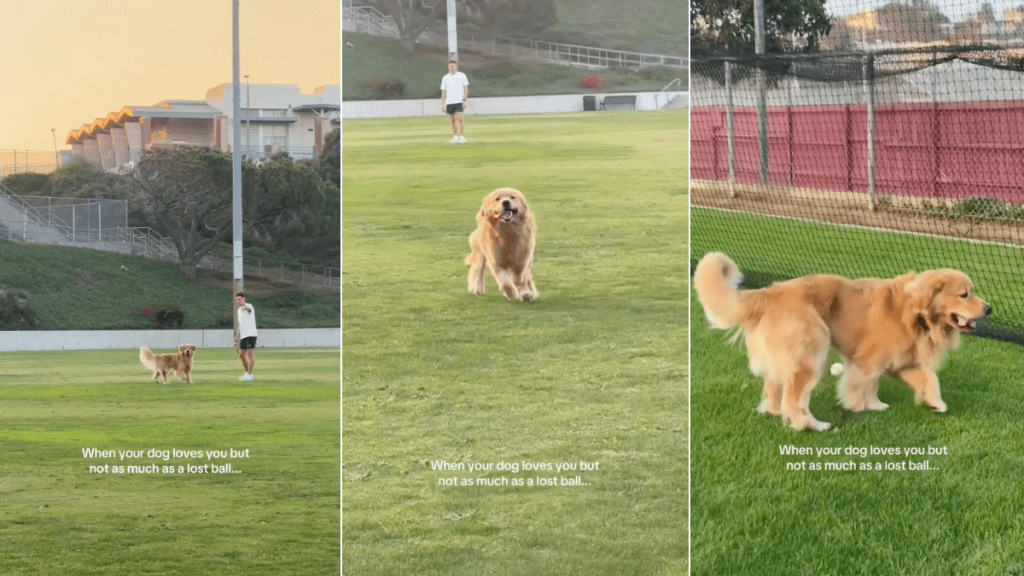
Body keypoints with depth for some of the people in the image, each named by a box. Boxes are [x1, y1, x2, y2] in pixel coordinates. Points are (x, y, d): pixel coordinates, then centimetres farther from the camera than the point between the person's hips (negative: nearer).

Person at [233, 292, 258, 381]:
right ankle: (247, 373, 21)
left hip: (250, 334, -9)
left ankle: (249, 374, -12)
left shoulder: (248, 306, -6)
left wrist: (245, 307, -59)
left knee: (250, 354, -11)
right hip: (243, 336, 9)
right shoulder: (239, 310, 21)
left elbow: (249, 308, -34)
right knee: (241, 355, 10)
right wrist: (237, 338, 27)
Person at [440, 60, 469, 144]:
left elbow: (466, 89, 3)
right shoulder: (445, 78, 12)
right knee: (453, 120, 5)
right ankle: (456, 137, 12)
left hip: (459, 101, -3)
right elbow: (443, 92, 14)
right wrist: (442, 104, 8)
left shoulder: (462, 76, 5)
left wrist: (465, 100, -6)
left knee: (459, 118, -15)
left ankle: (462, 137, -13)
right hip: (449, 102, 3)